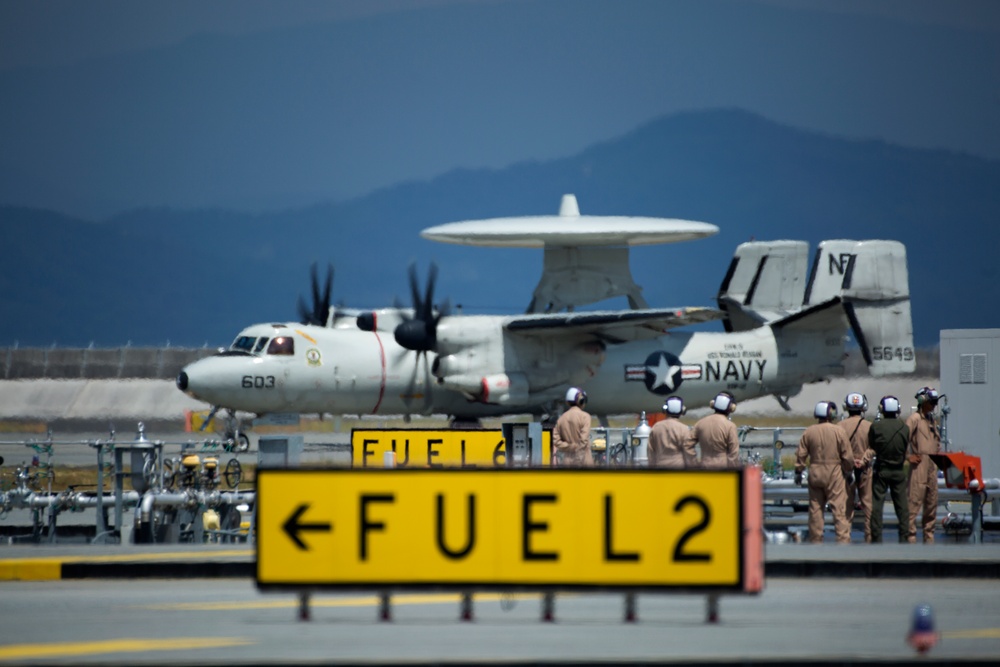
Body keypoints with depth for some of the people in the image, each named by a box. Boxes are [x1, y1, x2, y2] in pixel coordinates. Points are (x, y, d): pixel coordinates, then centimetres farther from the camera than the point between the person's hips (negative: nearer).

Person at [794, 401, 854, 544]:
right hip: (835, 473, -3)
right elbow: (847, 456, -5)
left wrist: (798, 472, 14)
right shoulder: (839, 431, -8)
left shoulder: (809, 432, 0)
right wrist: (849, 471, 10)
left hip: (815, 473, 3)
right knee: (839, 508, -2)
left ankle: (816, 539, 14)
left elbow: (800, 455, 3)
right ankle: (843, 540, -7)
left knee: (815, 508, 9)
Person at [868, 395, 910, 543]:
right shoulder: (904, 428, -6)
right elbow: (906, 450, 1)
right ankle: (904, 536, 6)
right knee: (902, 506, 8)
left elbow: (871, 449, -4)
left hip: (880, 470, -2)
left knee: (877, 505, 2)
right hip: (898, 470, 2)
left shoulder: (876, 426, -11)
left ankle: (877, 538, 0)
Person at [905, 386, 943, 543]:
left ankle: (929, 536, 14)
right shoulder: (915, 418, -7)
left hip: (932, 466, 8)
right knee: (915, 502, -10)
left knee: (932, 503, 9)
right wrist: (908, 457, -15)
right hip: (919, 465, -8)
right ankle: (910, 535, -10)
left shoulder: (932, 420, 18)